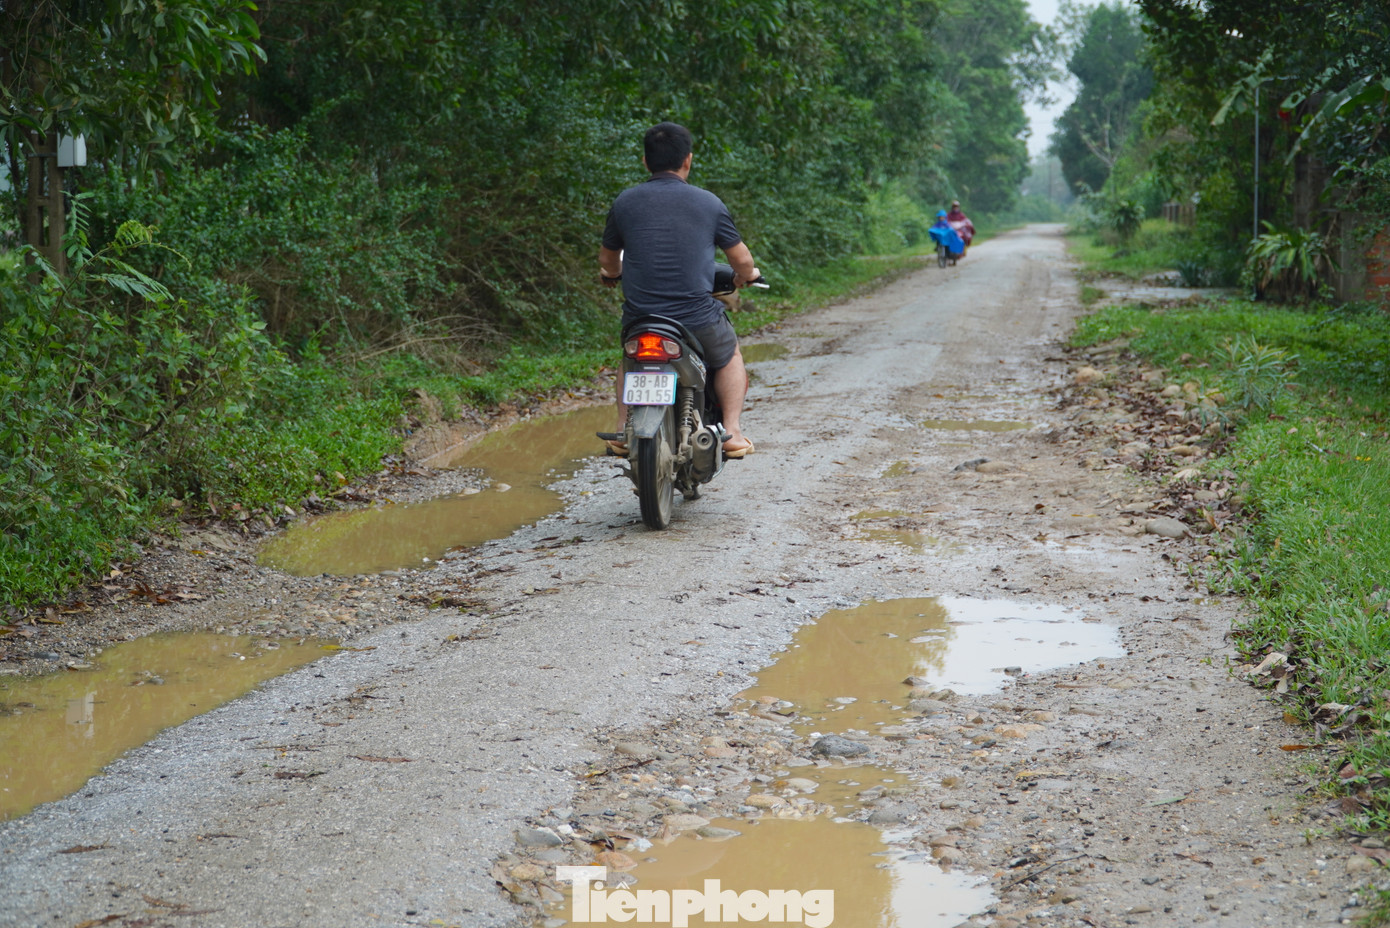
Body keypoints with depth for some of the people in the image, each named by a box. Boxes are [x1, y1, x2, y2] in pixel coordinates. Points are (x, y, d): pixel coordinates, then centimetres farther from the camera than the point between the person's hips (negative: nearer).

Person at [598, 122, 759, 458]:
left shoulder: (625, 201, 2)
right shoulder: (709, 203, -1)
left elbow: (607, 261, 15)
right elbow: (742, 260, 7)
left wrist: (613, 274, 39)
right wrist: (746, 276, 31)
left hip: (639, 320, 2)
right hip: (698, 320, -2)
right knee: (730, 357, 29)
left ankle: (622, 431, 22)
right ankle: (731, 432, 18)